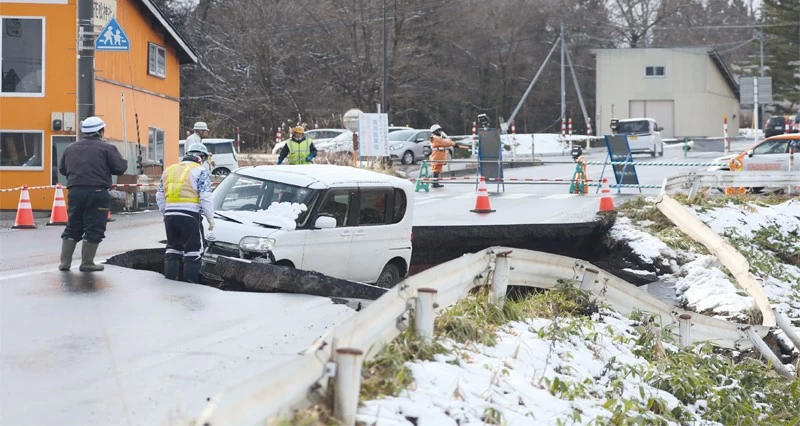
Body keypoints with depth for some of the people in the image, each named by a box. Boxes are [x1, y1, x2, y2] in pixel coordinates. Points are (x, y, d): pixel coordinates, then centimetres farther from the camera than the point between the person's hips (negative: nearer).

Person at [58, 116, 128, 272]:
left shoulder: (71, 148, 14)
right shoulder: (107, 148, -3)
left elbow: (62, 169, 19)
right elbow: (120, 168, -8)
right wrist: (123, 161, 14)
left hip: (75, 192, 5)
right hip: (97, 192, -5)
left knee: (73, 227, 14)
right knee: (94, 229, 2)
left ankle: (65, 262, 13)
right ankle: (87, 263, 3)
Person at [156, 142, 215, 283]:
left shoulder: (169, 170, 19)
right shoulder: (200, 171, 0)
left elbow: (160, 196, 19)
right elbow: (205, 197, -9)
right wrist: (210, 217, -4)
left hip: (170, 214, 6)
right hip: (189, 215, -6)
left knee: (172, 246, 17)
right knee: (193, 249, 1)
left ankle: (170, 278, 19)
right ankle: (191, 281, -1)